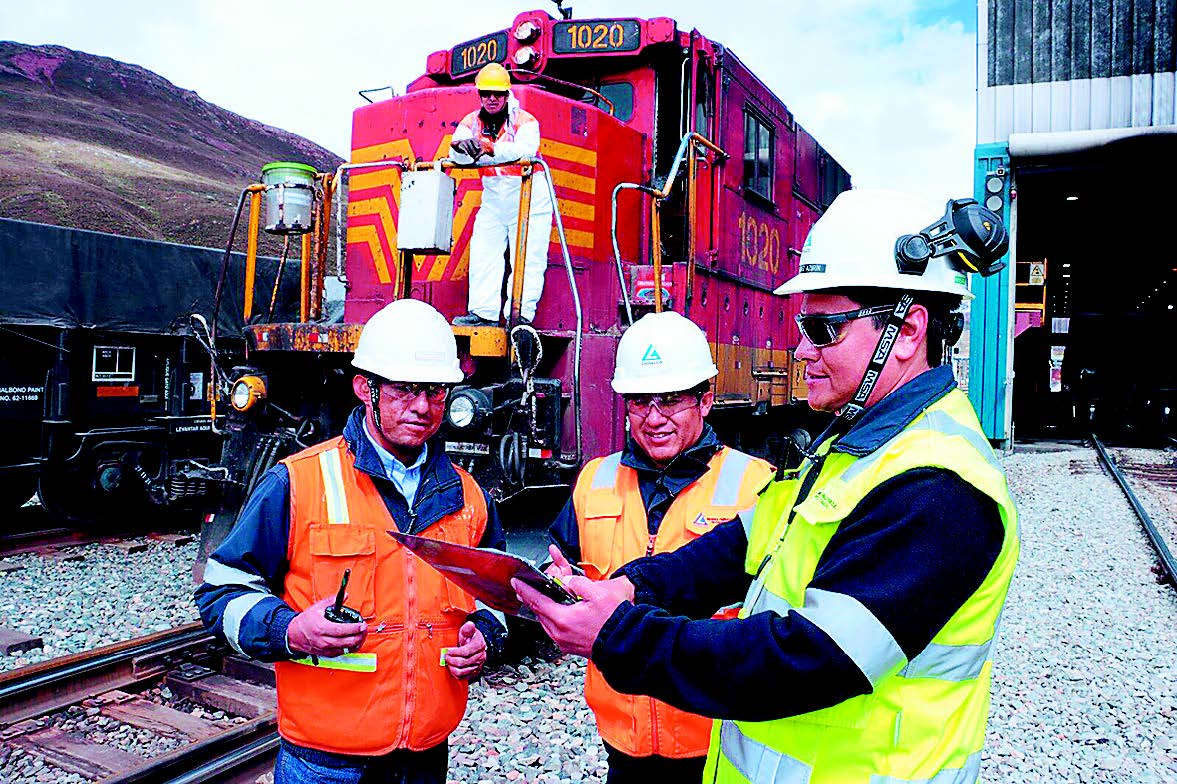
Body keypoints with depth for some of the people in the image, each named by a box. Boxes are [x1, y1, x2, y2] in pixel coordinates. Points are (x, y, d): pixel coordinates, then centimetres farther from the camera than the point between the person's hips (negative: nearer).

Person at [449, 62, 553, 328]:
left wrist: (490, 147, -46)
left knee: (527, 258, -8)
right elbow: (458, 156, -12)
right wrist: (462, 144, -37)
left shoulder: (525, 121, -10)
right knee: (483, 253, 1)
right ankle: (483, 313, 5)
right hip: (493, 198, 5)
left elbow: (525, 150, -31)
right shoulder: (472, 121, 4)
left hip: (529, 198, -5)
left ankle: (520, 314, -7)